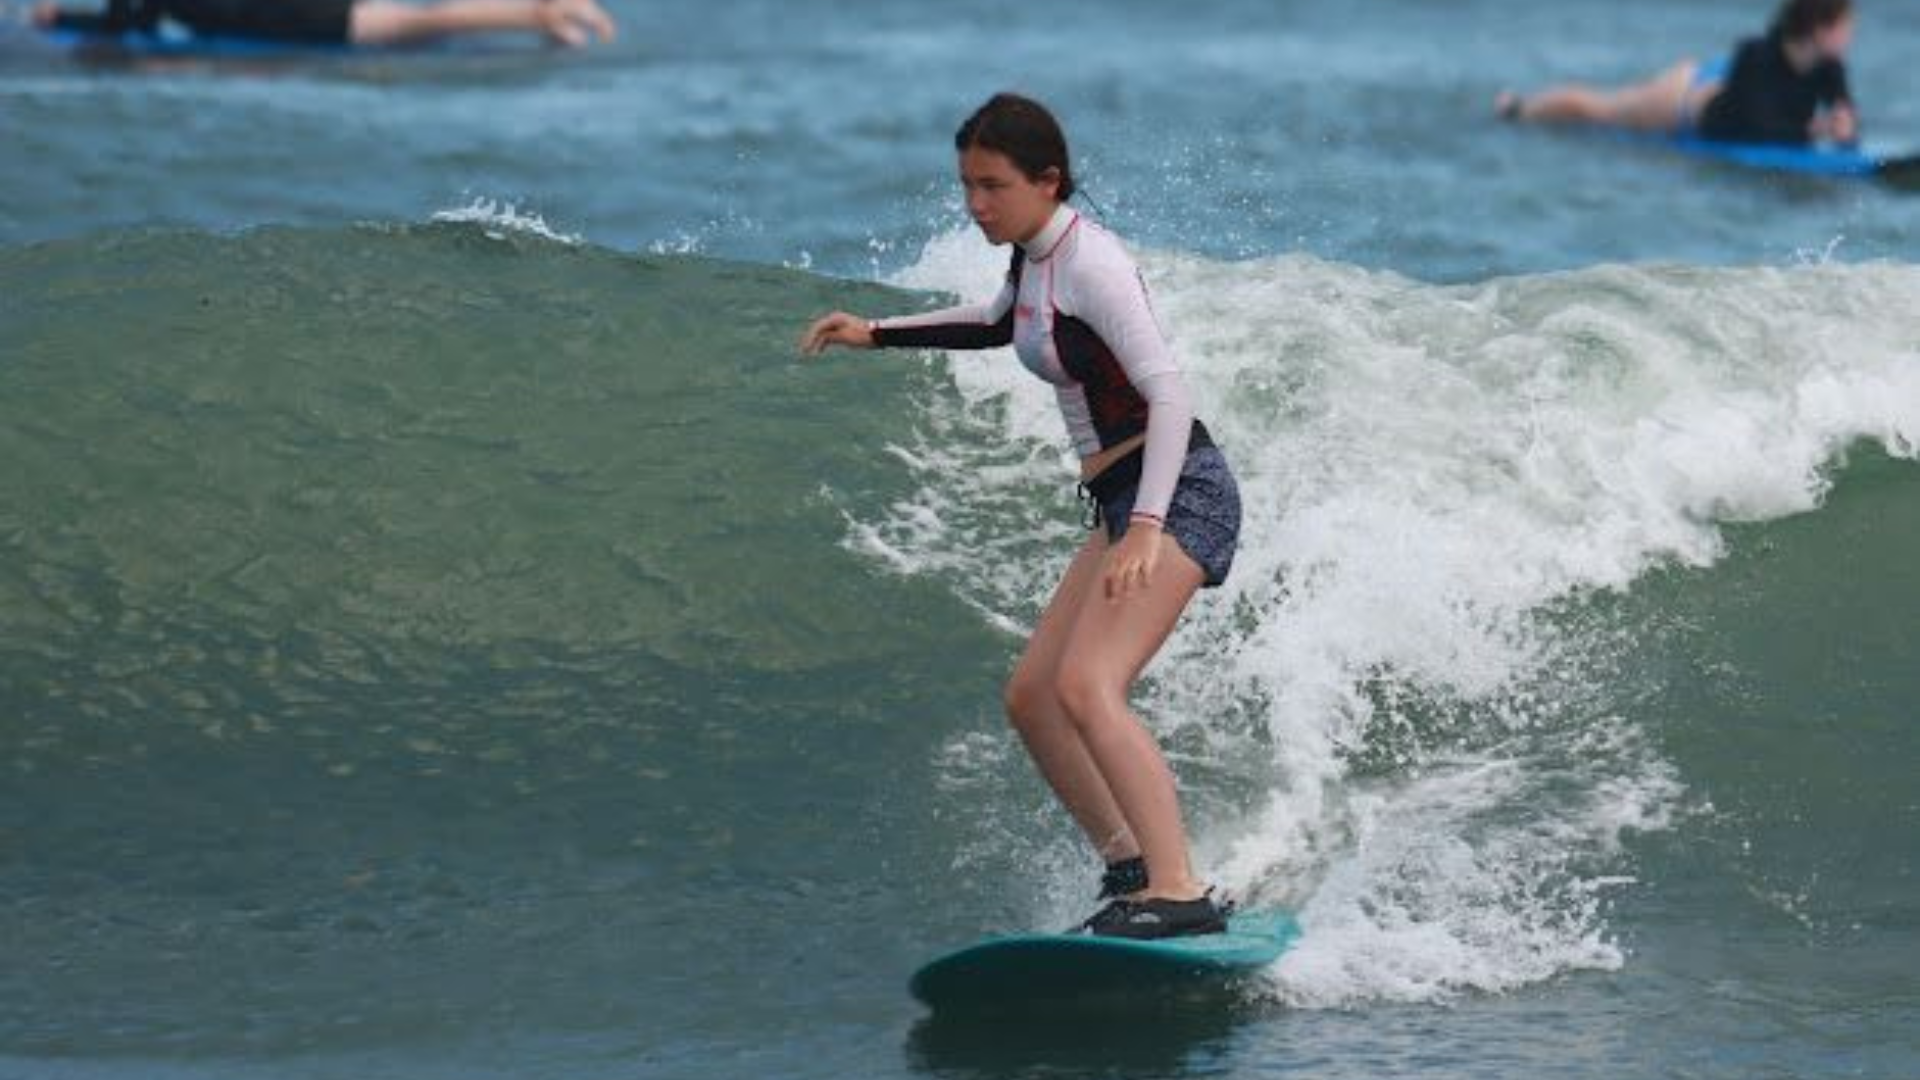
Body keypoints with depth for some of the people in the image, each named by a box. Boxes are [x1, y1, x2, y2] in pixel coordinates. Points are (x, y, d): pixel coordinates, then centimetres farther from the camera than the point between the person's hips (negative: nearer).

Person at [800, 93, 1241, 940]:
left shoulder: (1089, 264, -16)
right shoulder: (1033, 258, 12)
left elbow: (1169, 393, -23)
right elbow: (998, 326, 36)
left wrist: (1146, 528, -33)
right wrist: (876, 333, 31)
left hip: (1179, 493, -10)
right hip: (1122, 503, 10)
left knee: (1085, 687, -25)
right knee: (1031, 697, 10)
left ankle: (1180, 894, -32)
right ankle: (1129, 868, 15)